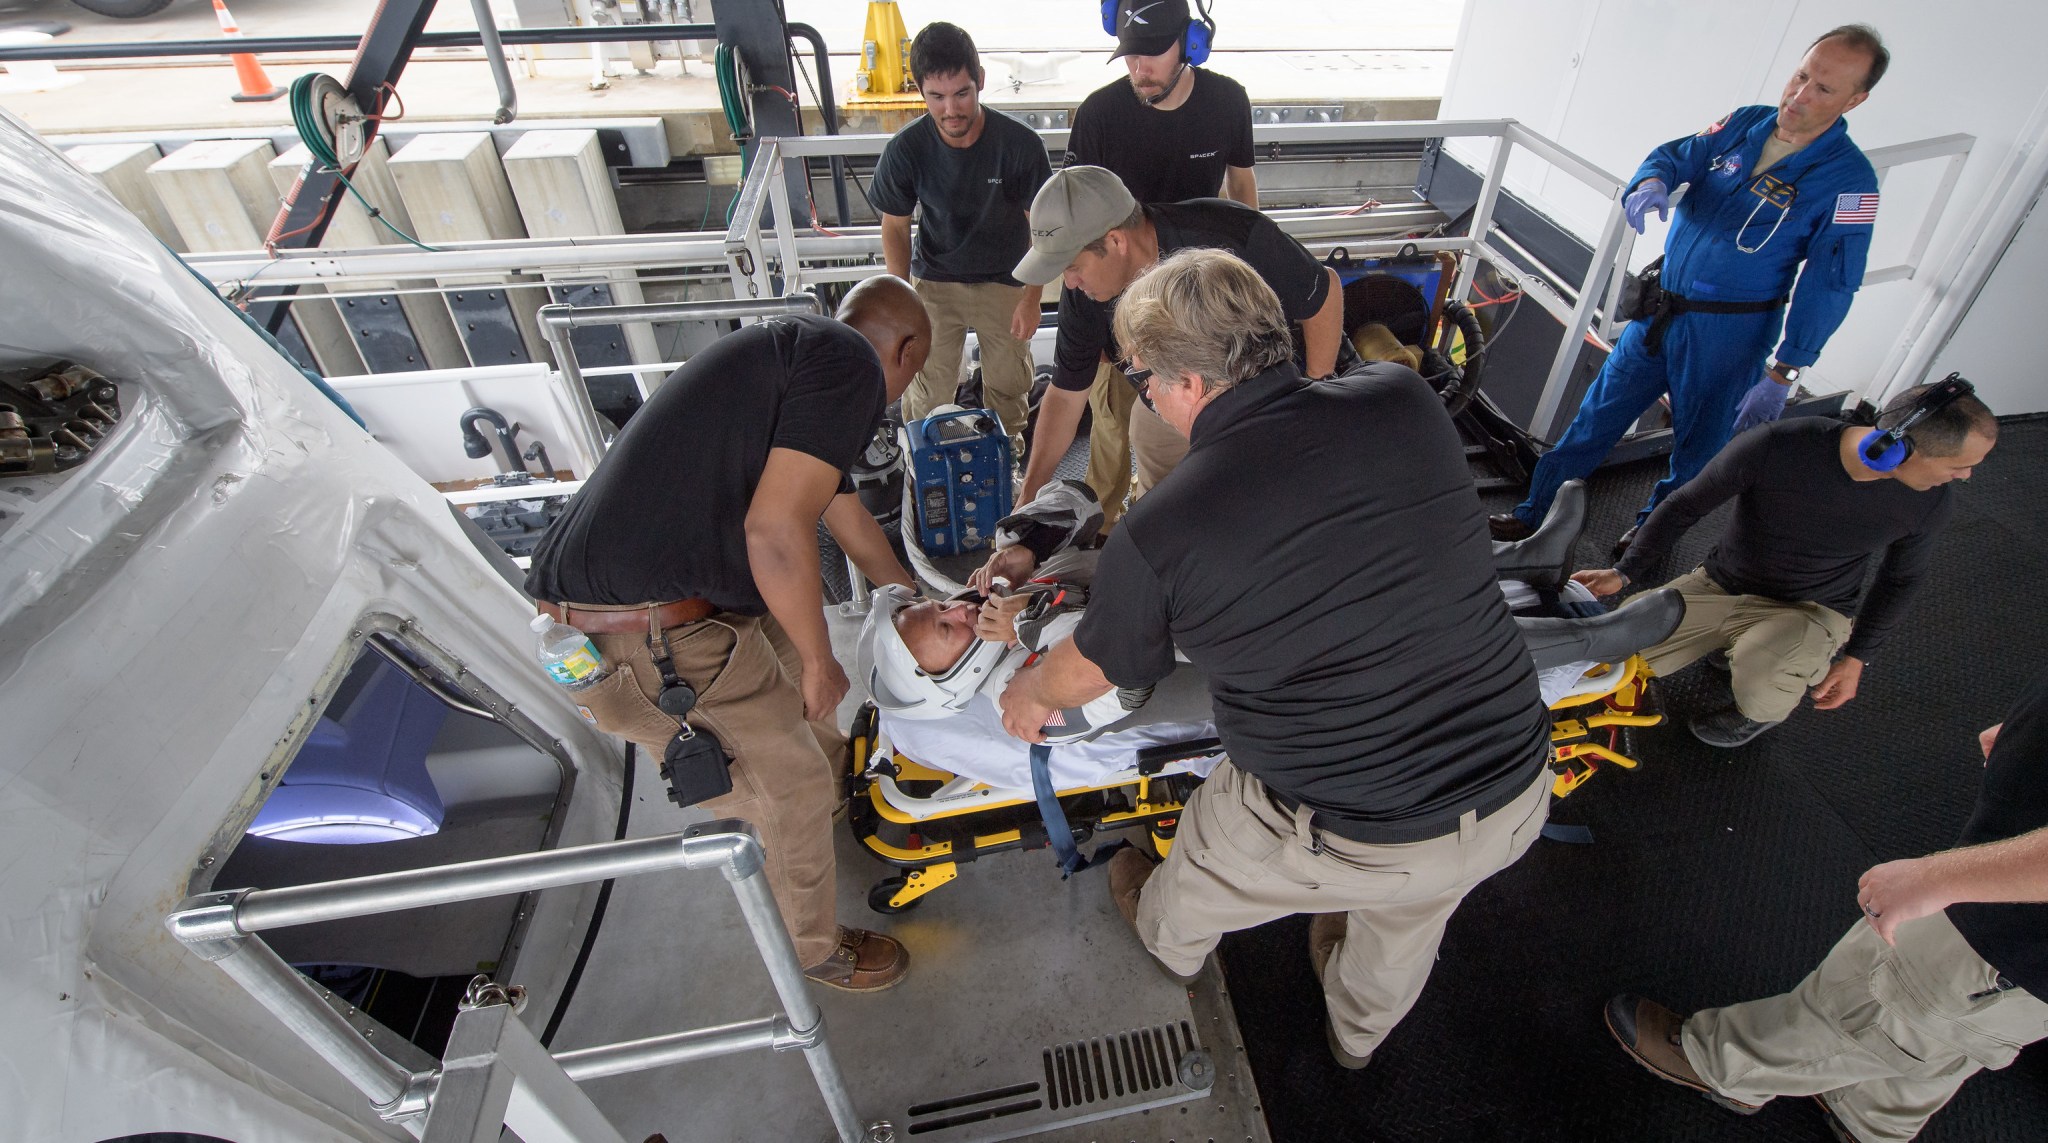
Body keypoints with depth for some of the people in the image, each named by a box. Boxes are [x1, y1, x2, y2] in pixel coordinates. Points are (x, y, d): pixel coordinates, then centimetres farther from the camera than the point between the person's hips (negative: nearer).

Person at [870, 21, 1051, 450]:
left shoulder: (1021, 144, -20)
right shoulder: (905, 150, -18)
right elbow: (895, 227, -3)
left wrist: (1032, 298, -11)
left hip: (1004, 283, 0)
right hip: (934, 281, 0)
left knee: (1008, 388, 10)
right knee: (926, 393, -1)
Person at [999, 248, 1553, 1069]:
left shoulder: (1160, 529, -21)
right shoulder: (1404, 400, -10)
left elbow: (1091, 672, -1)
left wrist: (1032, 693, 21)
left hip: (1346, 838, -4)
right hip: (1517, 797, 5)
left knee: (1201, 870, 29)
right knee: (1409, 909, 36)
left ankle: (1171, 941, 64)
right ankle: (1359, 1034, 67)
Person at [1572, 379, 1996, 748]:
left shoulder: (1931, 504, -14)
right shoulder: (1776, 447, -25)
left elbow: (1901, 578, 6)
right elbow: (1685, 506, -12)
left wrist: (1856, 658, 1)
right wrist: (1623, 573, -19)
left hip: (1811, 610, -1)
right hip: (1719, 587, 1)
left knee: (1758, 682, -35)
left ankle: (1763, 714, 6)